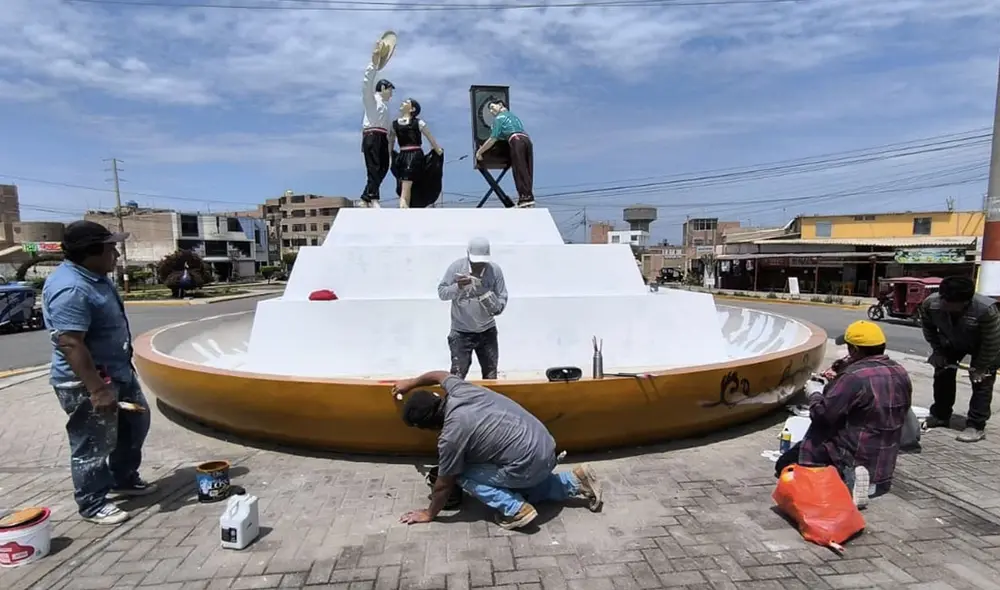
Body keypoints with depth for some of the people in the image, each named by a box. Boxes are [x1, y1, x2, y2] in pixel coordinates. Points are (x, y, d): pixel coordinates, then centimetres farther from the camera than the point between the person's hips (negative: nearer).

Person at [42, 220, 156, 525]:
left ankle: (123, 479, 39)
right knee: (94, 446, 5)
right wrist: (98, 390, -29)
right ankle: (92, 503, 23)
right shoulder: (70, 289, -26)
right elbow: (71, 344, -29)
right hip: (87, 384, -10)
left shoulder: (94, 277, 6)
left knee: (136, 423, 22)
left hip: (118, 372, 10)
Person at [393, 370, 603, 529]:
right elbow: (441, 375, 23)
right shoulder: (458, 390, -1)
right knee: (529, 488, 34)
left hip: (529, 465, -8)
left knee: (462, 474, 4)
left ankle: (516, 510, -1)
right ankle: (576, 482, 22)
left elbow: (444, 484, -4)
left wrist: (429, 514, 12)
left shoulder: (451, 436, -18)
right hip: (545, 445, 9)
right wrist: (411, 383, 35)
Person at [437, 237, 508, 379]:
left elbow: (502, 297, -1)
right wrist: (458, 287, -28)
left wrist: (497, 307, -23)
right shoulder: (456, 267, -12)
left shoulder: (495, 270, -7)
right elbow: (441, 293, -9)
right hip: (461, 332, -2)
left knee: (491, 377, 13)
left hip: (487, 330, 2)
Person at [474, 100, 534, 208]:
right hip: (527, 139, 7)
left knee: (519, 171, -10)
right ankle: (529, 198, 2)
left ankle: (525, 198, -17)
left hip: (516, 140, -7)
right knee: (527, 171, 5)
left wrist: (479, 151, 16)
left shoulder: (499, 117, 13)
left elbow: (493, 139, 8)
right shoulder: (514, 116, 36)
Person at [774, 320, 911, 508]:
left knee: (784, 466, 2)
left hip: (853, 456, -9)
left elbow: (822, 413, -25)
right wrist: (841, 378, 7)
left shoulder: (855, 377, -27)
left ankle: (845, 480, -12)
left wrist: (814, 393, -3)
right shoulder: (901, 374, 0)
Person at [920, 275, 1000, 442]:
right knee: (943, 373, 8)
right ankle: (939, 416, 23)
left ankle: (976, 426, 1)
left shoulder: (986, 309, -41)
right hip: (951, 342, 4)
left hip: (982, 346, -3)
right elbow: (928, 328, -10)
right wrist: (938, 351, -7)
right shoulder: (930, 304, -33)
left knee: (981, 381, -6)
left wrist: (980, 367, -18)